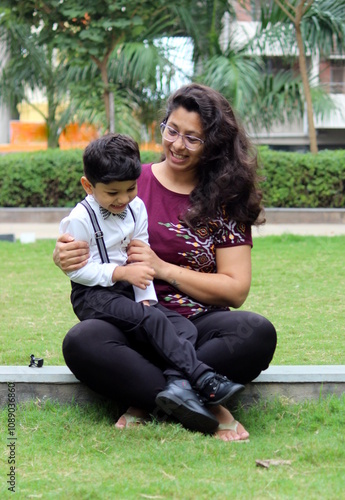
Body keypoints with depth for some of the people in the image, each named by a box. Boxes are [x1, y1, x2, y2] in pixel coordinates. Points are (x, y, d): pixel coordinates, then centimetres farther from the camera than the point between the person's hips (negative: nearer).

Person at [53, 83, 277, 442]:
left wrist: (163, 268, -8)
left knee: (257, 332, -34)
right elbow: (93, 253, 15)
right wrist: (64, 257, -10)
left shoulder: (226, 201, 8)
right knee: (81, 342, -34)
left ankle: (147, 401, -24)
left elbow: (236, 290, 2)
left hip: (199, 326, 0)